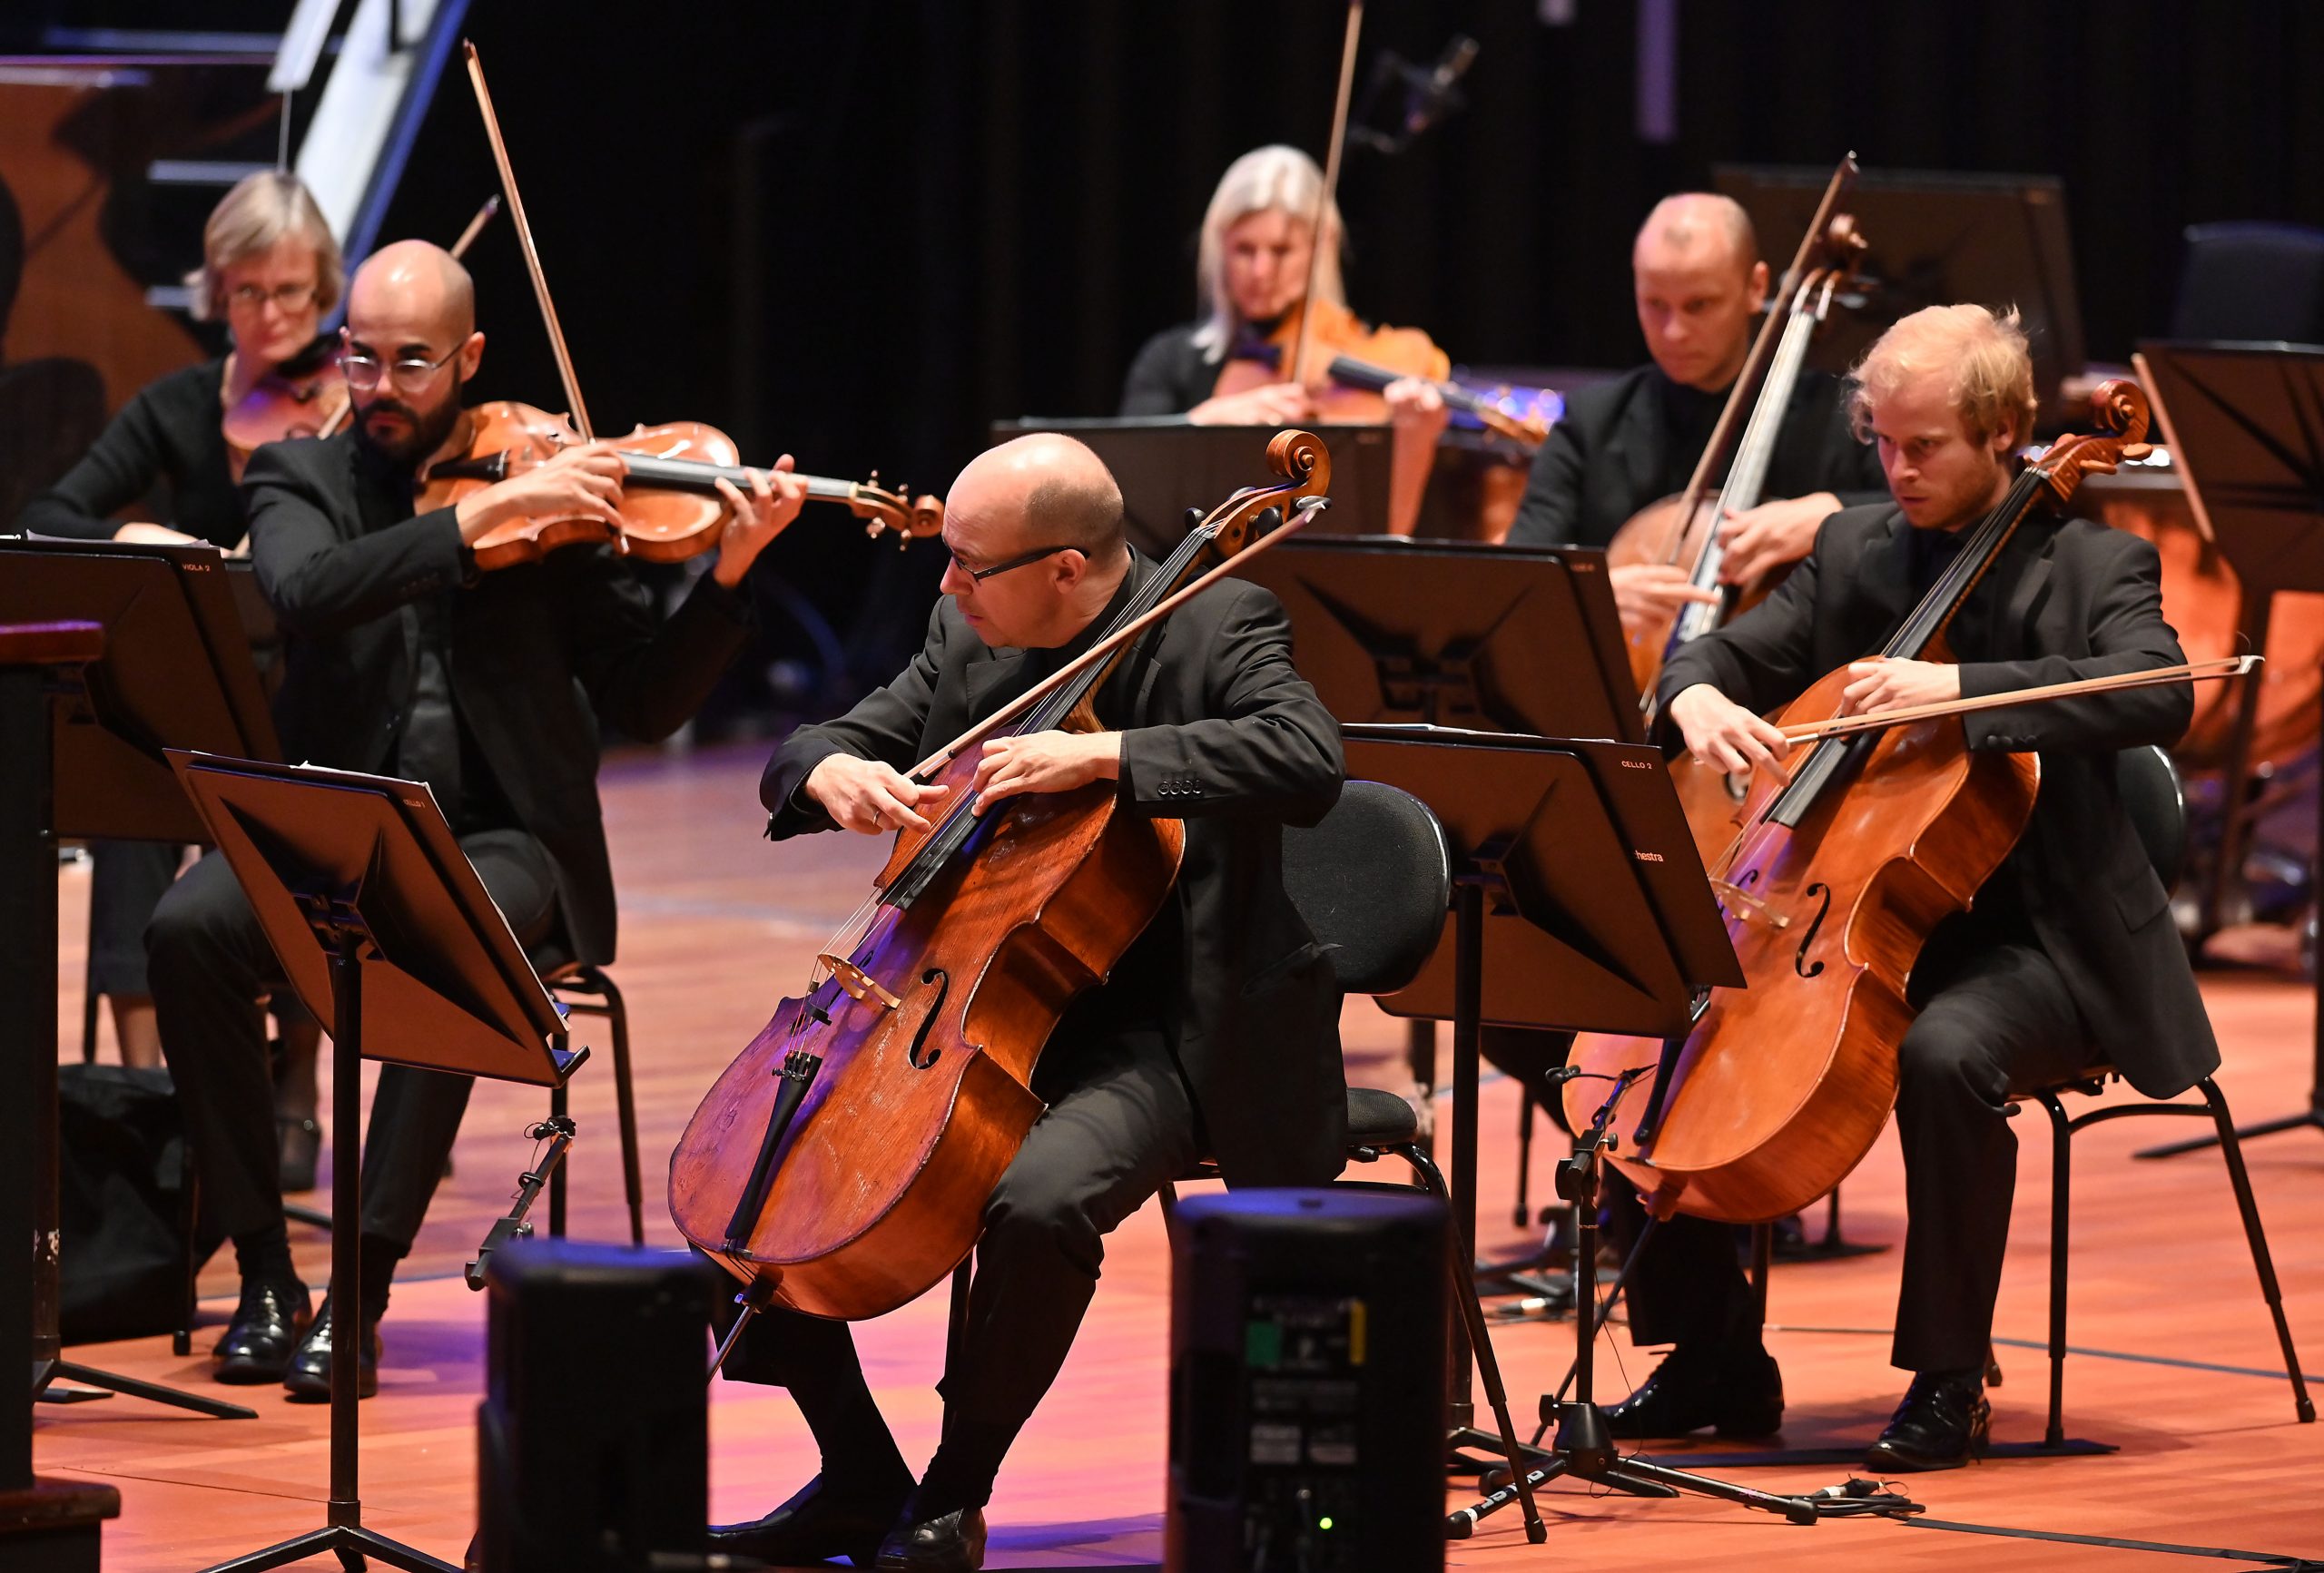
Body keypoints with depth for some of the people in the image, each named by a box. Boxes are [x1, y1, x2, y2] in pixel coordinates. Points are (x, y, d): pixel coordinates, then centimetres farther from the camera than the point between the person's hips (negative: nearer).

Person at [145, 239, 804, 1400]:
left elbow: (646, 703, 3)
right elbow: (308, 592, -17)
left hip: (495, 839, -1)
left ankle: (363, 1287, -29)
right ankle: (263, 1271, -17)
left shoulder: (555, 497, 7)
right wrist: (483, 513, -25)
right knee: (189, 928, -29)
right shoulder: (299, 478, 8)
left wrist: (728, 573, -12)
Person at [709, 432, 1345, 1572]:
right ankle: (860, 1479, 4)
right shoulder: (968, 640, 8)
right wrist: (831, 772, -12)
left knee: (1041, 1199, -35)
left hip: (1147, 1039, -7)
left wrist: (1102, 754, -33)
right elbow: (814, 750, 13)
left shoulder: (1216, 628, -11)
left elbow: (1308, 762, -28)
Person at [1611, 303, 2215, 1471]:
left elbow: (2159, 696, -25)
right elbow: (1727, 654, 14)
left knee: (1946, 1051, -37)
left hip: (2031, 938, -6)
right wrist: (1701, 698, -13)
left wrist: (1956, 686, -35)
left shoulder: (2093, 566, -7)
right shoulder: (1854, 552, 9)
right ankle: (1716, 1367, 4)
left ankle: (1949, 1382, -22)